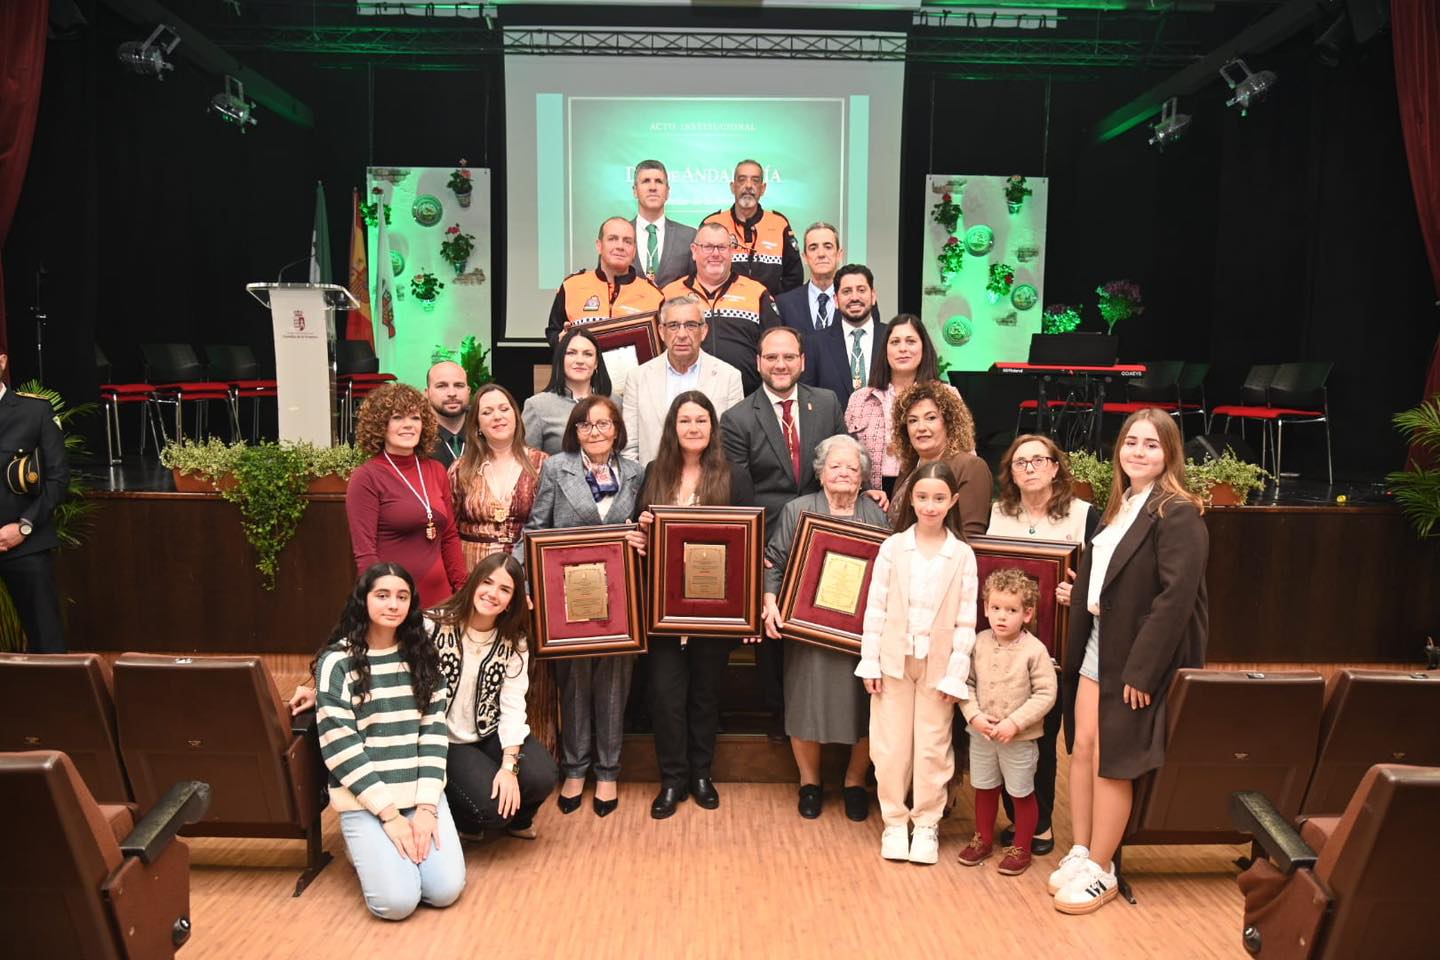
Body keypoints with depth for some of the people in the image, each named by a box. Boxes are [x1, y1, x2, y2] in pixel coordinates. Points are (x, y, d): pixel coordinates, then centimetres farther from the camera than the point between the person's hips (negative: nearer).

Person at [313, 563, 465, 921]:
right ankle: (367, 849, 15)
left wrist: (426, 805, -9)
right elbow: (339, 747, -11)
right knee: (397, 900, -17)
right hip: (365, 800, -3)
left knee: (446, 889, -11)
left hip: (422, 793, 3)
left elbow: (435, 730, 2)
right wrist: (389, 812, -14)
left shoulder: (422, 656, 6)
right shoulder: (337, 661, -7)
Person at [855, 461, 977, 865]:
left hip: (938, 666, 0)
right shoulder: (892, 547, -3)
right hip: (894, 661, 1)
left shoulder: (963, 555, -3)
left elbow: (966, 623, -3)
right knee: (891, 746, 7)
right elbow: (875, 608, -2)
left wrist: (955, 676, -6)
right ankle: (894, 822, 23)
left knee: (933, 748, 7)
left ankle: (927, 824, 23)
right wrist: (870, 663, -5)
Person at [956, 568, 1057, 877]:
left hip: (1020, 738, -4)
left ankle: (1021, 848, 30)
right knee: (984, 788, 19)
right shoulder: (979, 643, -6)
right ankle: (983, 839, 38)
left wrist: (1015, 723, -20)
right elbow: (966, 683, 1)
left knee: (1021, 793, 12)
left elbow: (1045, 694, -15)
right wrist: (974, 715, -13)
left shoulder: (1035, 650, -16)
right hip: (981, 734, 4)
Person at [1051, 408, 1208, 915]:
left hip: (1138, 656, -7)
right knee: (1082, 746, 8)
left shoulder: (1178, 514, -13)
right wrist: (1077, 647, 9)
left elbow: (1175, 598, -20)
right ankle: (1080, 852, 23)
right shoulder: (1117, 507, 13)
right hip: (1097, 645, 7)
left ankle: (1100, 871, 16)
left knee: (1111, 760, 1)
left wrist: (1141, 670, -21)